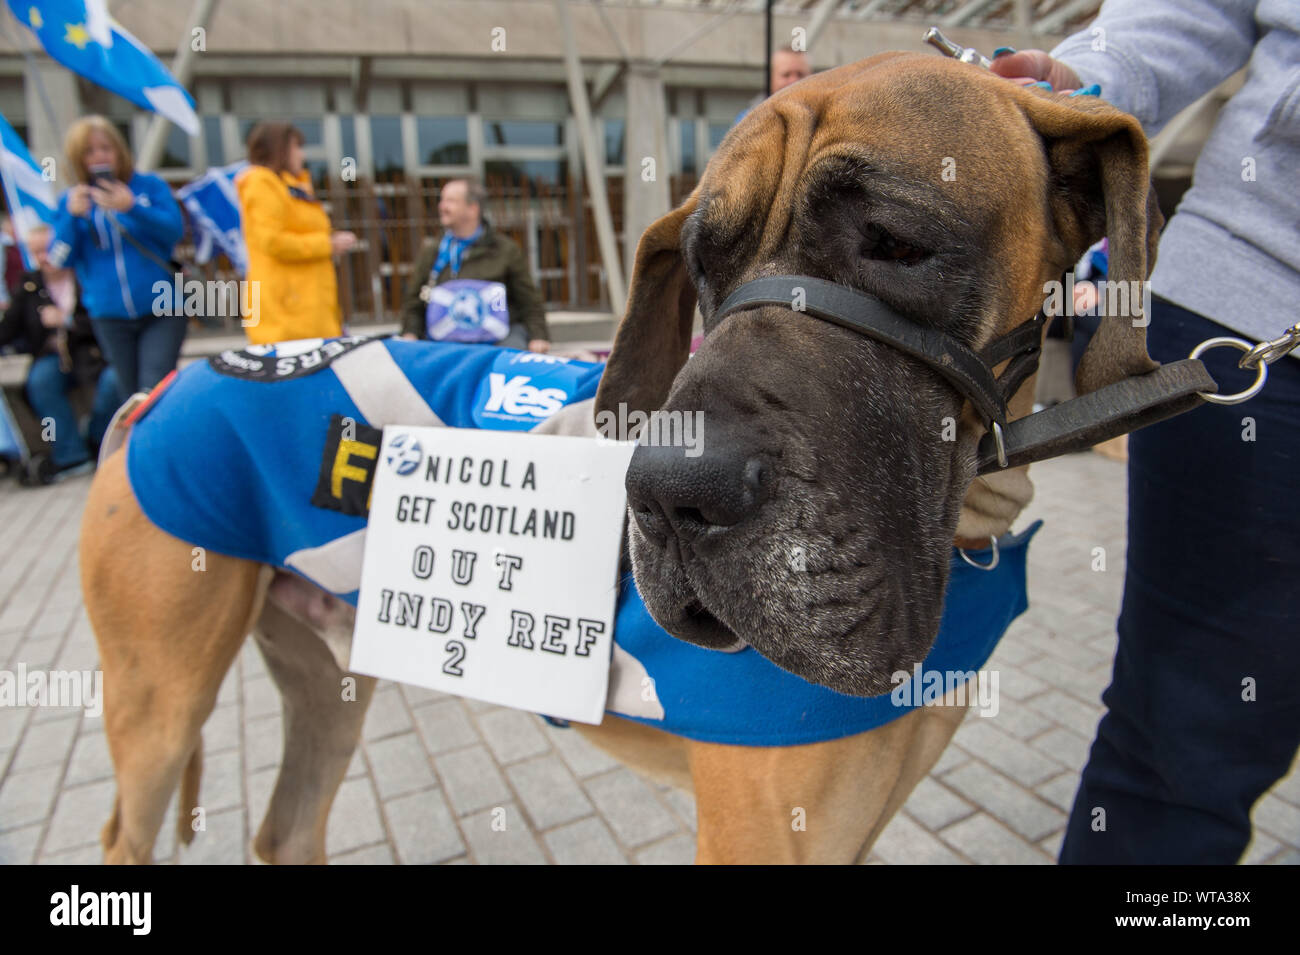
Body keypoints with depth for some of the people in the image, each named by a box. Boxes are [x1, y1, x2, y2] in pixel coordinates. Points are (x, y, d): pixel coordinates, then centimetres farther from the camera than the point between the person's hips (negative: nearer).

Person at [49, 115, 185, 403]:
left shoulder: (150, 185, 3)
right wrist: (72, 216, -13)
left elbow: (174, 230, -9)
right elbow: (60, 259, 1)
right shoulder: (71, 200, 8)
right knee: (132, 397, 10)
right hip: (109, 316, 3)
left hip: (160, 312, -3)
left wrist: (132, 207, -22)